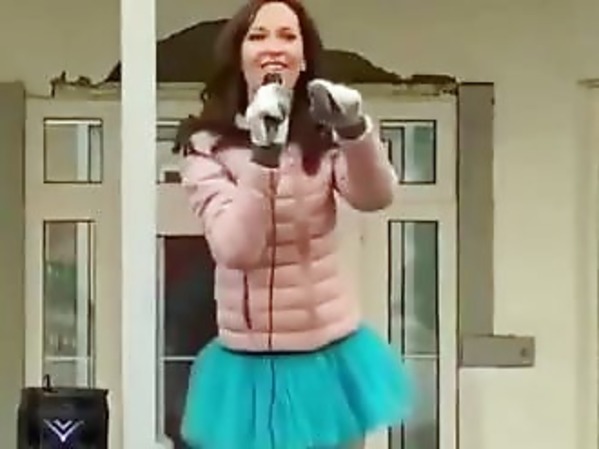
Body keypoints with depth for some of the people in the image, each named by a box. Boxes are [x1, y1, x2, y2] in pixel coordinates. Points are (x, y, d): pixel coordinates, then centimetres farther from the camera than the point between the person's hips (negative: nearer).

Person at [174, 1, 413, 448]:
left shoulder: (325, 134, 0)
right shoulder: (208, 146, -6)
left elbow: (375, 196, -22)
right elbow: (234, 250, -20)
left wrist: (355, 130, -41)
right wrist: (264, 155, -29)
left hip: (329, 355, 2)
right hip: (250, 363, -2)